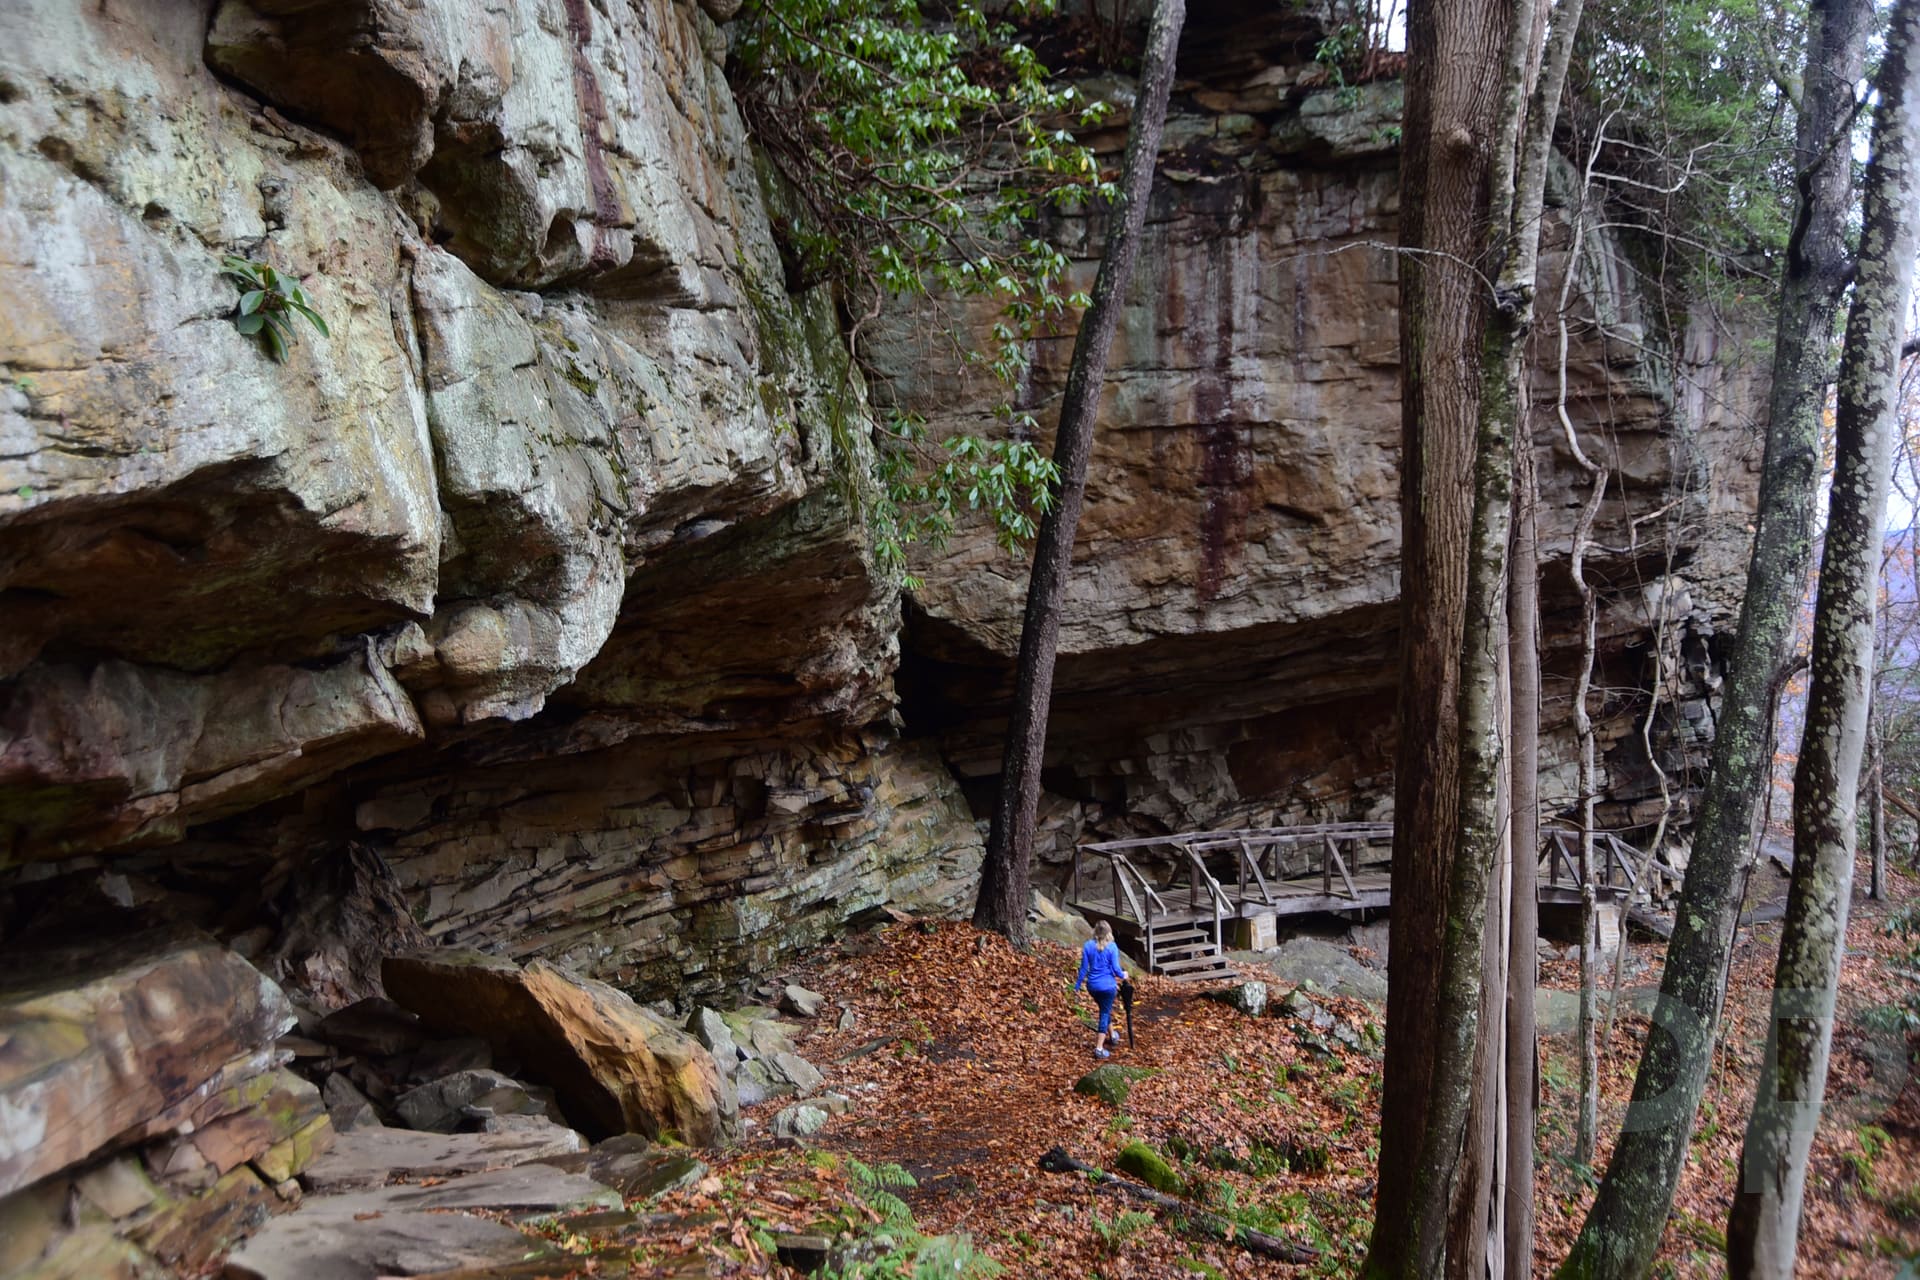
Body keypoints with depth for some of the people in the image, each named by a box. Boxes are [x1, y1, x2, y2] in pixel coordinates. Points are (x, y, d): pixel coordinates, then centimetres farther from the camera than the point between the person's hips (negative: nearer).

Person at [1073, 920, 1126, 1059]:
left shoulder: (1088, 945, -5)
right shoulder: (1112, 947, -12)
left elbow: (1084, 968, -2)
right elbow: (1116, 968, -12)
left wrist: (1077, 986, 6)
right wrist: (1123, 975, 10)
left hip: (1092, 985, 4)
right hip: (1108, 985, -4)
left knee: (1105, 1009, 26)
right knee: (1105, 1013, 4)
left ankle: (1112, 1034, 45)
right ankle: (1099, 1048, -1)